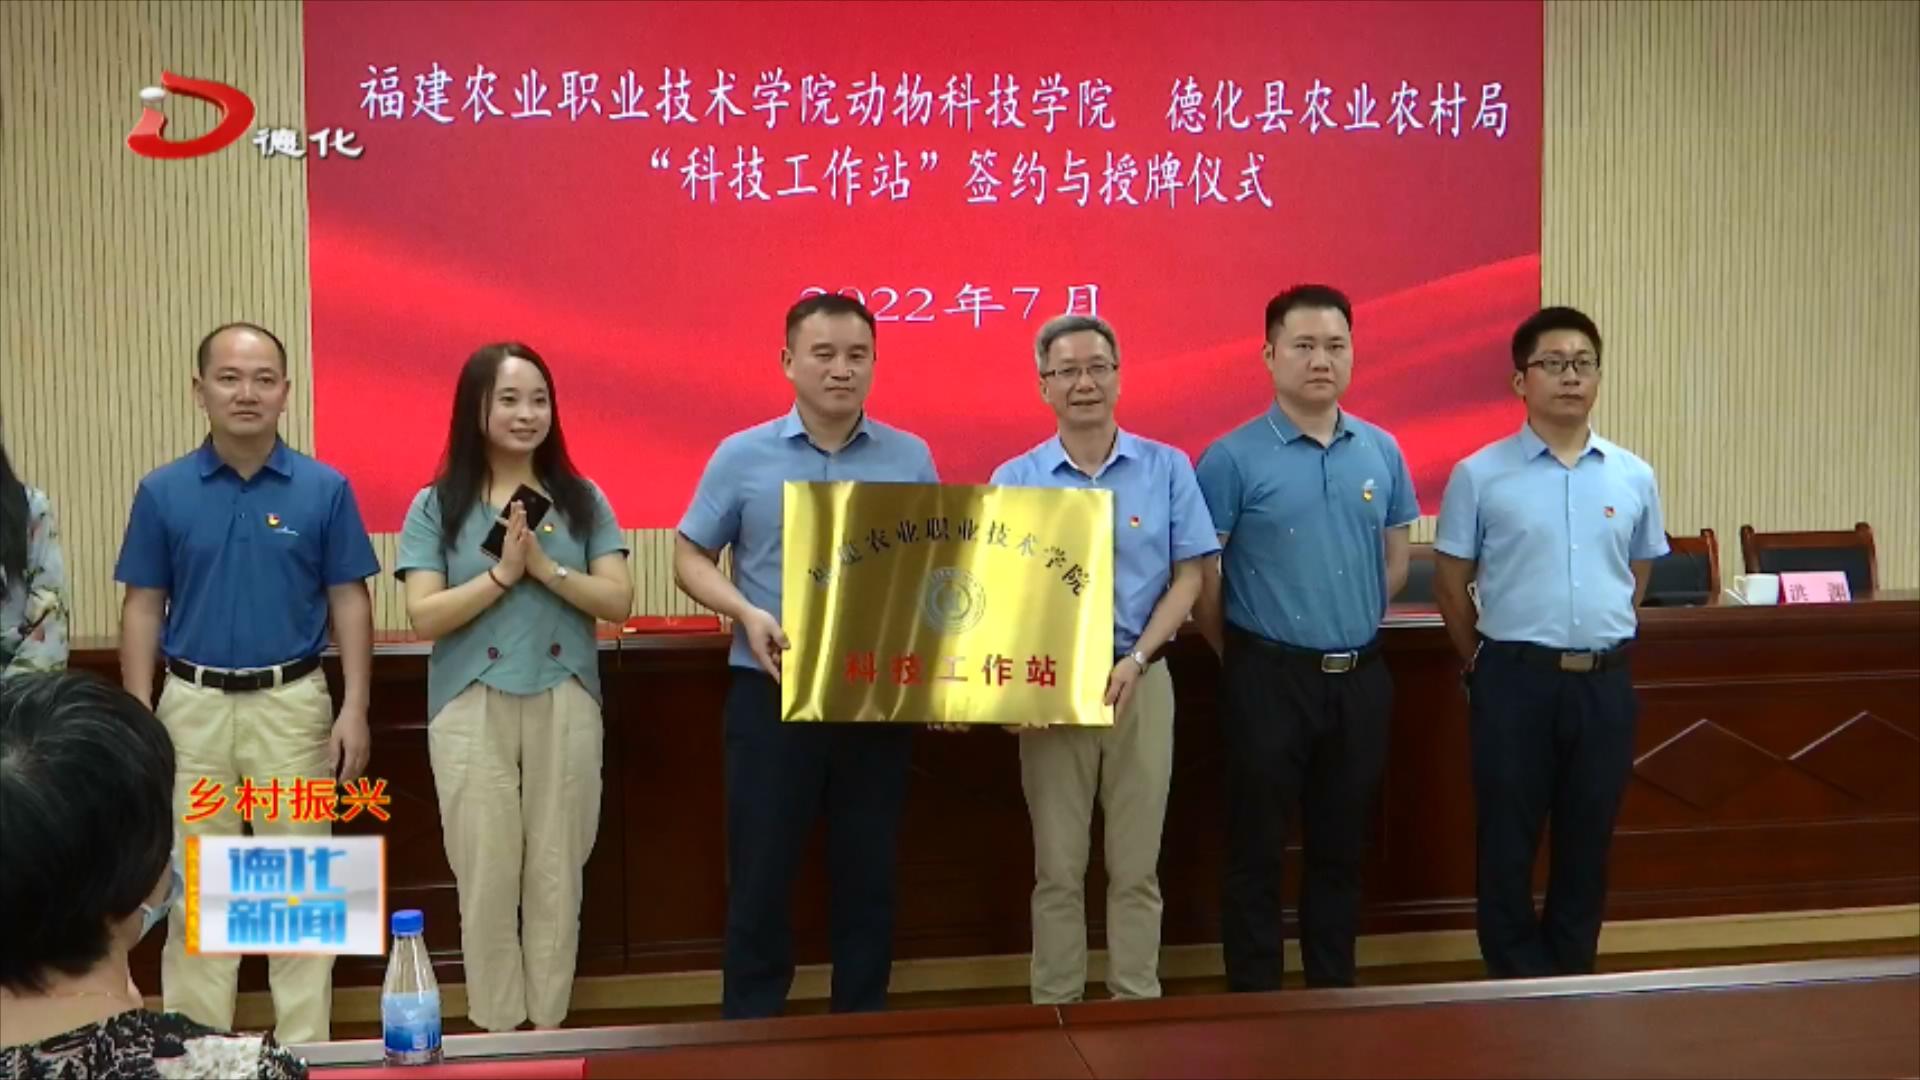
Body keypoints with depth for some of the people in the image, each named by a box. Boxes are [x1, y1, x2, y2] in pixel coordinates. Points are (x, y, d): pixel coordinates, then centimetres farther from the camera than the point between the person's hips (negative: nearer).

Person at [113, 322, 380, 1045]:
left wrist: (354, 710, -6)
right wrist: (138, 715, -1)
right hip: (193, 704, 1)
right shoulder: (162, 492, 1)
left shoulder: (325, 489, -2)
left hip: (293, 701, -1)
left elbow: (349, 603, 0)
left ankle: (304, 1045, 16)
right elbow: (143, 609, 5)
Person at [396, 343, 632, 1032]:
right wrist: (503, 572, -15)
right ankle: (496, 1034, 18)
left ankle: (550, 1029, 19)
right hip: (473, 709, -1)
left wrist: (545, 567, -14)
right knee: (488, 879, 5)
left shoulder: (583, 501, 5)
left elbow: (618, 604, -1)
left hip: (566, 705, 1)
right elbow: (424, 618, -6)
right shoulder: (436, 507, 2)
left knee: (557, 876, 6)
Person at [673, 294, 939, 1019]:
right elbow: (691, 558, 5)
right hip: (771, 692, -1)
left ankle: (864, 1028, 25)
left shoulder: (912, 459, 4)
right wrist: (748, 613, -13)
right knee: (761, 873, 5)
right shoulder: (742, 457, 0)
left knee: (868, 875, 11)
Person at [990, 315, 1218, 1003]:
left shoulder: (1166, 469, 3)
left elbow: (1188, 576, 2)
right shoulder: (1014, 481, 3)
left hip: (1141, 682, 0)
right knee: (1058, 869, 7)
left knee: (1136, 867, 7)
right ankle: (1055, 1010, 18)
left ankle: (1138, 1006, 19)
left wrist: (1135, 659, -11)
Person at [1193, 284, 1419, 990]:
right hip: (1269, 677, -4)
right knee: (1257, 851, 4)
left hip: (1360, 677, 4)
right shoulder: (1232, 458, -9)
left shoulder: (1382, 453, 6)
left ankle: (1335, 993, 27)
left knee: (1341, 847, 14)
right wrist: (1237, 655, 2)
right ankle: (1255, 1001, 16)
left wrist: (1356, 632, 12)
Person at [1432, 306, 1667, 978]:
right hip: (1515, 678, -3)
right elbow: (1451, 582, 2)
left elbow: (1638, 576, 17)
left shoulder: (1633, 477, 5)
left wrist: (1602, 641, 15)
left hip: (1605, 681, 3)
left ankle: (1573, 983, 26)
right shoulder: (1479, 475, -4)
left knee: (1588, 840, 11)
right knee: (1507, 842, 4)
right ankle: (1519, 987, 18)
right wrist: (1485, 666, 7)